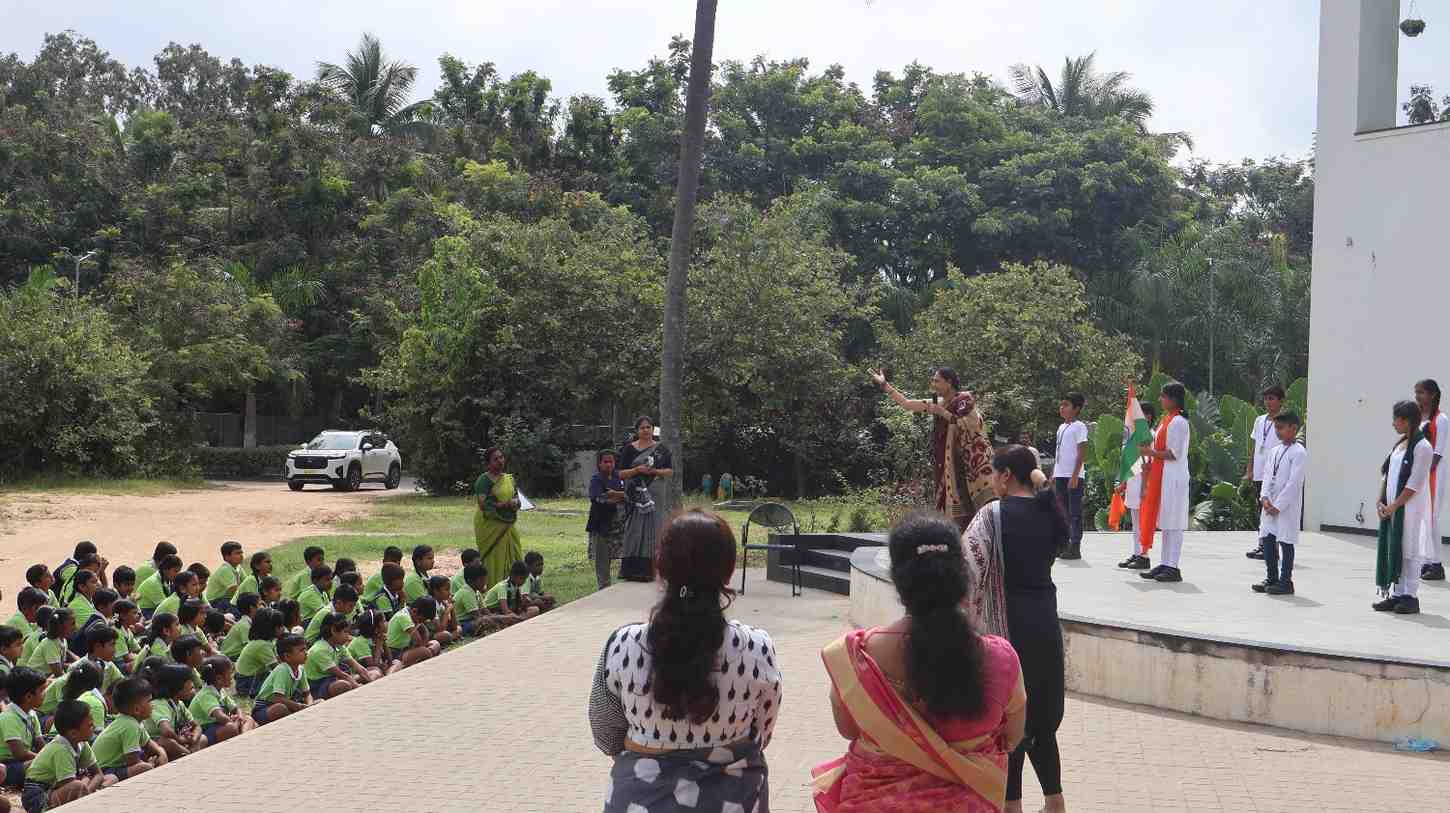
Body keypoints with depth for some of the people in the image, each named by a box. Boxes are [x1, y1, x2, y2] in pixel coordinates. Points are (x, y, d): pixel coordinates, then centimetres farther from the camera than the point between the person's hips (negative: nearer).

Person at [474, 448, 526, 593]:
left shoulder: (509, 478, 14)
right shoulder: (484, 480, -8)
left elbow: (516, 497, 22)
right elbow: (483, 504, -16)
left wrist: (516, 503, -3)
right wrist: (506, 504, -18)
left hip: (508, 525, 7)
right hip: (490, 525, -7)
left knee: (512, 559, 5)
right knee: (493, 560, -6)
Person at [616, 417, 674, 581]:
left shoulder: (661, 449, 10)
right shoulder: (629, 449, 7)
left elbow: (670, 471, 9)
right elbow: (621, 474, 4)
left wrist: (655, 471, -9)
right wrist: (637, 470, -12)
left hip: (655, 495, 1)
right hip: (635, 494, -1)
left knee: (652, 529, -3)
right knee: (634, 531, -7)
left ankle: (649, 570, 0)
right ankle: (632, 569, -5)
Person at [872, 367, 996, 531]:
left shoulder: (965, 398, -6)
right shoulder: (938, 403, 13)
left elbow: (970, 425, -17)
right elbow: (906, 404, 15)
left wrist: (943, 413, -15)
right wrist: (884, 384, 13)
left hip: (975, 456, -7)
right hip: (954, 462, 7)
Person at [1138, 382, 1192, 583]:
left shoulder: (1178, 422, -14)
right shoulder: (1166, 420, 16)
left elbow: (1174, 454, -18)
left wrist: (1151, 452, -13)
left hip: (1173, 478, -10)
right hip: (1162, 477, 10)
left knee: (1173, 523, -6)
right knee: (1165, 523, 12)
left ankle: (1173, 568, -4)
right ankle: (1166, 565, 16)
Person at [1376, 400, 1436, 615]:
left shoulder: (1422, 447, -12)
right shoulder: (1399, 444, 13)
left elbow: (1415, 484, -16)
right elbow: (1388, 474, 15)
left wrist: (1394, 506, -15)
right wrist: (1381, 501, 3)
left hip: (1410, 507, -8)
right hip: (1392, 508, 8)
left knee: (1409, 551, -3)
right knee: (1392, 549, 9)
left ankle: (1410, 596, 3)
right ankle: (1395, 595, 15)